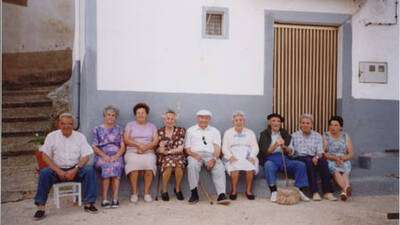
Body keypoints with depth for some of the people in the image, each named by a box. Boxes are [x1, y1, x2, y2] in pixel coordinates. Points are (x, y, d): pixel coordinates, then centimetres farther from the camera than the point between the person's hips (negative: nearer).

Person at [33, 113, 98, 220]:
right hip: (57, 169, 0)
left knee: (90, 170, -26)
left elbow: (85, 156, -2)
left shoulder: (80, 136, 3)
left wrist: (75, 170, -19)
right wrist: (58, 171, -16)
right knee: (44, 172, -29)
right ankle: (41, 207, -21)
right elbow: (45, 156, -4)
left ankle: (88, 203, -19)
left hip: (75, 170, 0)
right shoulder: (52, 136, 3)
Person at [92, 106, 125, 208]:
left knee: (116, 165, -32)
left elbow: (122, 146, 9)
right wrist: (104, 156, -11)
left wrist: (116, 156, -9)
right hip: (102, 156, 0)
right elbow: (94, 147, 6)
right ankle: (104, 200, -31)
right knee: (107, 166, -33)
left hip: (116, 156, 1)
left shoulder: (119, 129, 18)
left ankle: (115, 199, -32)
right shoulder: (97, 129, 15)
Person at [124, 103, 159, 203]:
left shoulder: (152, 126, 18)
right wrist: (138, 145, -12)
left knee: (149, 164, -31)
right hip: (132, 152, 0)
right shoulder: (130, 125, 16)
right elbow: (126, 139, 3)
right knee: (134, 164, -32)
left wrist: (145, 147, -12)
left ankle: (147, 193, -20)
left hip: (148, 152, 1)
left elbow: (156, 141, 6)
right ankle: (134, 193, -22)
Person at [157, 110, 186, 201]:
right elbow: (157, 148, 5)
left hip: (178, 155, 1)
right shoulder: (159, 132, 10)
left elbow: (180, 148, -2)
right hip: (164, 156, 0)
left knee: (179, 163, -34)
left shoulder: (180, 131, 8)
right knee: (169, 162, -35)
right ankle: (164, 191, -15)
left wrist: (168, 151, -12)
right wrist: (160, 149, -18)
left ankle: (177, 189, -9)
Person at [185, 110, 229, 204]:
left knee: (219, 167, -31)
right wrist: (194, 155, -14)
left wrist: (214, 159, -16)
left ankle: (221, 195, -36)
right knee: (192, 165, -35)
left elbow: (217, 148, 5)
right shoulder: (190, 130, 18)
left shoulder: (215, 131, 20)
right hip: (195, 155, 0)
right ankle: (194, 193, -25)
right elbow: (187, 149, 9)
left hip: (210, 155, 1)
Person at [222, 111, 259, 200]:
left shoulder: (250, 132, 20)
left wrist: (252, 157, -10)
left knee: (250, 167, -31)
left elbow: (255, 147, 10)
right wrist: (230, 156, -12)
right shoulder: (228, 133, 17)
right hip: (233, 158, -1)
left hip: (247, 157, 1)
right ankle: (234, 191, -18)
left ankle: (249, 191, -16)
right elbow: (224, 148, 7)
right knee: (235, 168, -33)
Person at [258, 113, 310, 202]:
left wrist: (284, 147, -13)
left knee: (301, 165, -20)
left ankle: (300, 191, -17)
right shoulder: (264, 134, 5)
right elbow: (265, 152, -7)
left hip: (284, 159, 4)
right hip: (270, 159, -3)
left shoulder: (285, 134, 15)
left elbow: (291, 153, 8)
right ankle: (273, 192, -29)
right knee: (268, 165, -37)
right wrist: (275, 144, -22)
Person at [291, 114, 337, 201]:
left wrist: (317, 157, -16)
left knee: (323, 161, -30)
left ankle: (327, 192, -31)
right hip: (300, 158, -2)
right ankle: (315, 192, -38)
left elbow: (320, 151, 5)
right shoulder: (294, 136, 14)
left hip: (313, 158, 2)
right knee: (309, 162, -35)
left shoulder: (317, 136, 17)